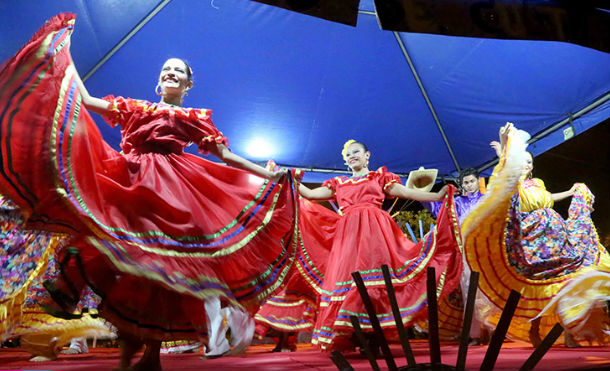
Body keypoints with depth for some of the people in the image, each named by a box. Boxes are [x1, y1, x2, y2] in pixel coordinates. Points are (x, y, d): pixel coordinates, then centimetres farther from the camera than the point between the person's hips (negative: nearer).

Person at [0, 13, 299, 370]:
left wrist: (270, 175, 7)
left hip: (170, 189, -1)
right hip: (127, 183, 2)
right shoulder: (133, 107, 25)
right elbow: (85, 100, 18)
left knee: (163, 260, -10)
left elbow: (227, 156, 14)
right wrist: (64, 49, 23)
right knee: (125, 253, -11)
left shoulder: (196, 118, 19)